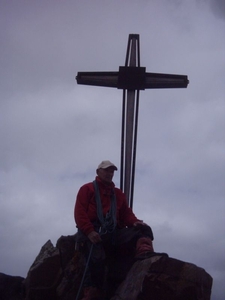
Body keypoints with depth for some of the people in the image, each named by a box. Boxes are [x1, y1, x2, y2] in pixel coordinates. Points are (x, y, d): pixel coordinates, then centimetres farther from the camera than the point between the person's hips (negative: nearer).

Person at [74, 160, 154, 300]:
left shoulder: (118, 193, 27)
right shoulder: (87, 189, 14)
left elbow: (126, 213, 15)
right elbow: (80, 212, -1)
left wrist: (135, 222, -11)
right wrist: (89, 231, -19)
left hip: (113, 232, 4)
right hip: (92, 232, -4)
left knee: (144, 229, -20)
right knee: (97, 258, -33)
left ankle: (145, 255, -49)